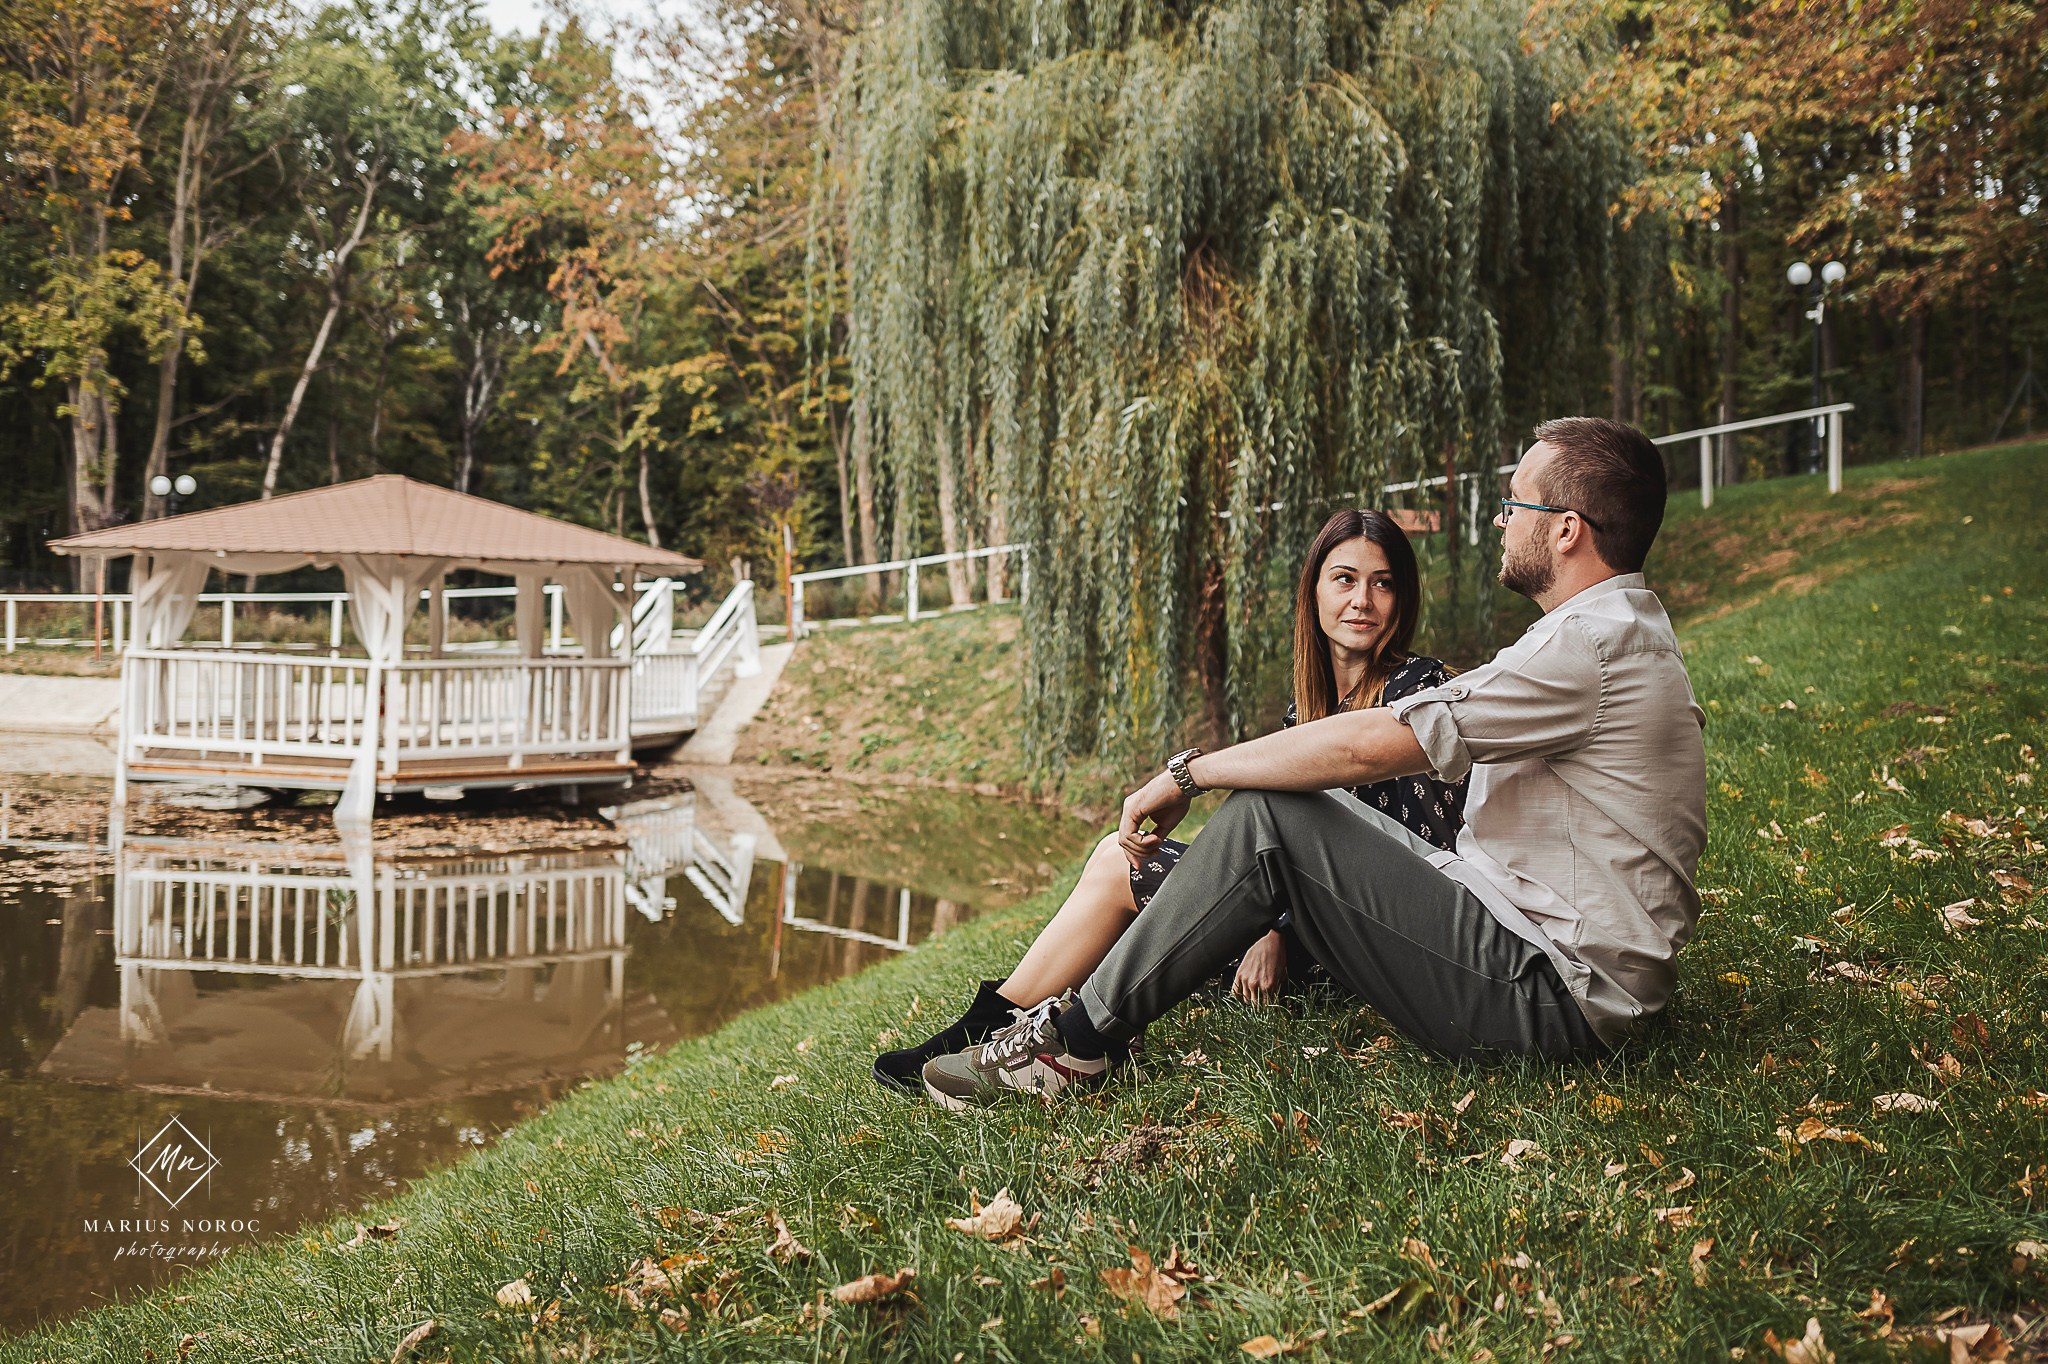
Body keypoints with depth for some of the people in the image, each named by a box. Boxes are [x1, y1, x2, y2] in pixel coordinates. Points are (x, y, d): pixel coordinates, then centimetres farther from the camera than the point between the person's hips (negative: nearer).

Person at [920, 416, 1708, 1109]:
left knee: (1270, 818, -18)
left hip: (1552, 995, -10)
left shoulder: (1596, 644, -19)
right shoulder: (1624, 631, 17)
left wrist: (1187, 774, -13)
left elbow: (1366, 747, -23)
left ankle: (1077, 1041, -8)